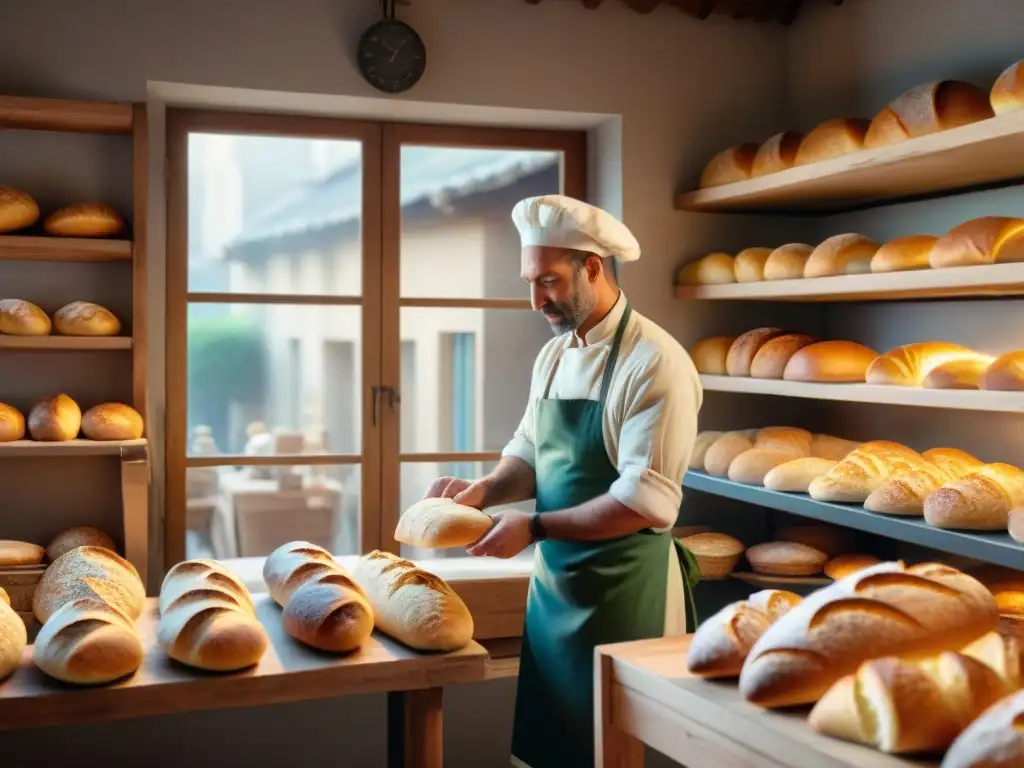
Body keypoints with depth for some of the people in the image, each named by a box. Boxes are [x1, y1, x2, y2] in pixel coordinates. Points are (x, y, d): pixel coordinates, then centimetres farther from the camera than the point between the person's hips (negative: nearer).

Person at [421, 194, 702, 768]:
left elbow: (649, 502, -22)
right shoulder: (553, 355, 7)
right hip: (552, 581, 7)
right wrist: (485, 491, -6)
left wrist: (535, 527, -22)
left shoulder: (655, 362, -17)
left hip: (624, 590, -7)